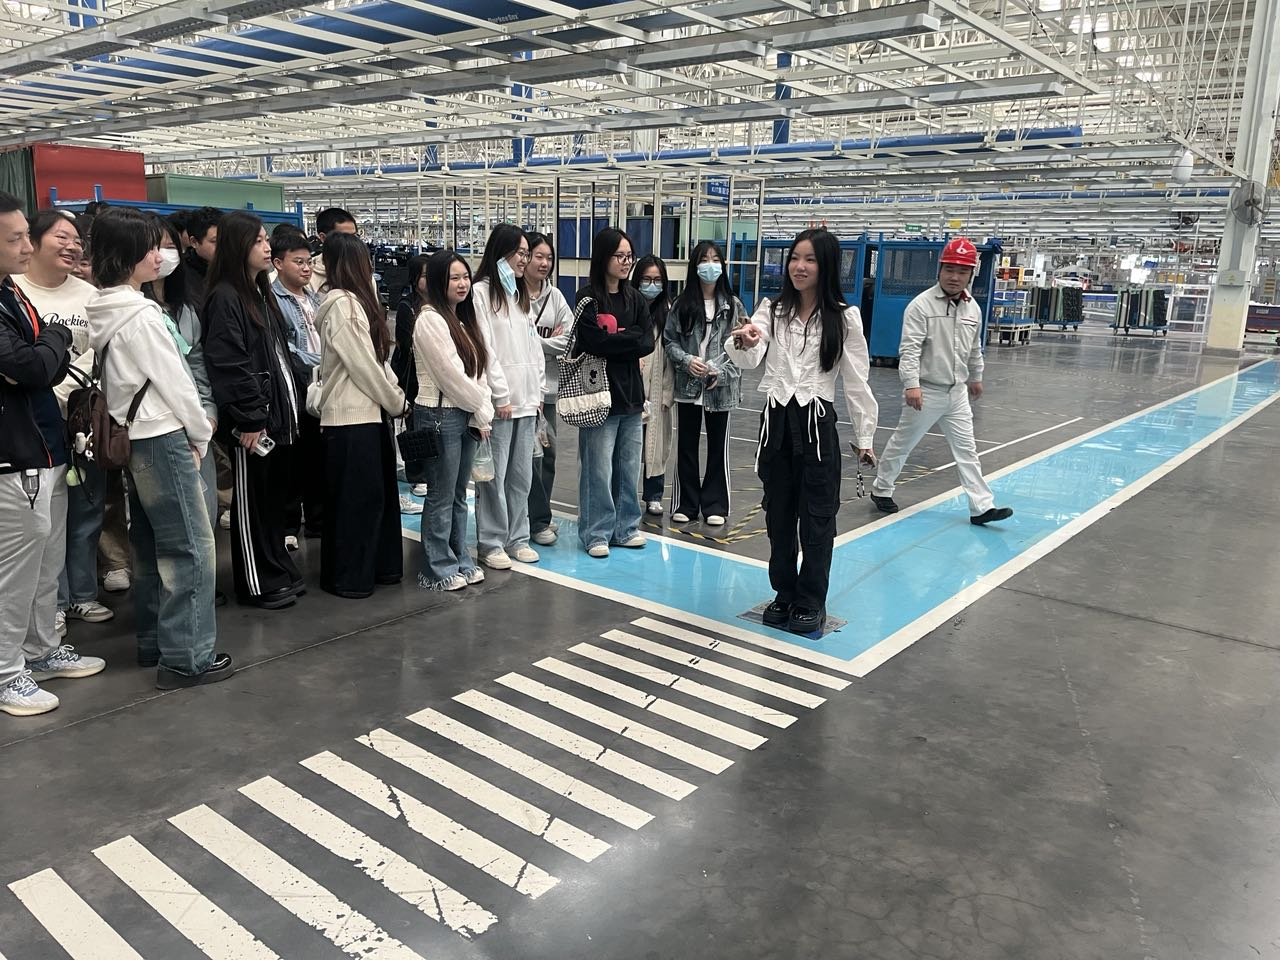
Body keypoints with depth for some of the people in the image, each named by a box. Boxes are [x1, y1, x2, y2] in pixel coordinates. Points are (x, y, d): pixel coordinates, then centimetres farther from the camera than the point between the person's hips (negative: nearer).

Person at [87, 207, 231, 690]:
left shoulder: (105, 312, 10)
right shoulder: (141, 316, -18)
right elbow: (174, 382, -15)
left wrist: (192, 427, 13)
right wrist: (201, 434, -1)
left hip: (134, 438, 10)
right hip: (163, 439, -10)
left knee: (150, 547, 16)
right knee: (192, 547, -4)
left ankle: (154, 643, 26)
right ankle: (186, 657, 0)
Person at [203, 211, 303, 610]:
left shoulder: (261, 292, 16)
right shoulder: (225, 297, -12)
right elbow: (228, 365, -19)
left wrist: (288, 405, 15)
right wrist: (249, 418, -20)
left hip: (279, 413, 9)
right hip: (252, 420, -9)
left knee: (277, 496, 15)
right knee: (252, 502, 2)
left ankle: (279, 571, 27)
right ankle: (257, 584, 12)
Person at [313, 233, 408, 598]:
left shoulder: (355, 301, 11)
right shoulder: (343, 305, -16)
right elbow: (364, 366, -16)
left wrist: (395, 394, 1)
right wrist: (397, 402, -6)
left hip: (368, 412, 9)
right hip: (351, 416, -9)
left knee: (379, 492, 15)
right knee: (356, 497, 0)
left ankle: (380, 565, 27)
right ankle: (346, 578, 13)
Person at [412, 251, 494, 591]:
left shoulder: (463, 319, 15)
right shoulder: (430, 320, -12)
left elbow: (478, 370, 11)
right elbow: (451, 375, -16)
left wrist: (483, 414, 0)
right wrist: (481, 410, -7)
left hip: (466, 416, 8)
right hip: (440, 416, -8)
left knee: (459, 495, 15)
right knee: (441, 497, 0)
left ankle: (460, 560, 25)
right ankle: (438, 569, 10)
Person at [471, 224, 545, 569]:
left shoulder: (520, 292, 17)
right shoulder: (481, 291, -6)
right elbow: (484, 347, -11)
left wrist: (538, 391, 10)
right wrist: (501, 395, -13)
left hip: (526, 399, 7)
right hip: (498, 400, -7)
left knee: (522, 474, 11)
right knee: (494, 475, -2)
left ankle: (517, 538, 21)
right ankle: (491, 542, 8)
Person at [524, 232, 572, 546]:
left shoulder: (555, 296, 12)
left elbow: (570, 338, 5)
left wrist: (537, 344, -6)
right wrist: (551, 343, -8)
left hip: (549, 384, 7)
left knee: (547, 452, 10)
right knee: (534, 449, -7)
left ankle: (537, 517, 23)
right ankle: (540, 520, 5)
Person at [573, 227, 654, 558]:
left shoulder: (634, 298, 14)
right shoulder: (587, 298, -4)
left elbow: (648, 343, 3)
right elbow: (598, 342, -17)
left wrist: (617, 339, -9)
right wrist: (632, 338, -7)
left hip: (630, 393, 6)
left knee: (629, 466, 11)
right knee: (598, 468, -3)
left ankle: (625, 527, 23)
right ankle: (596, 533, 8)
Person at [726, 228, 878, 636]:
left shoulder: (844, 317, -2)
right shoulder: (771, 311, 4)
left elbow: (856, 380, 1)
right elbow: (750, 360, -12)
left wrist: (865, 436, 3)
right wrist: (743, 342, -36)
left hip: (816, 422, -3)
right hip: (775, 420, 3)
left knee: (816, 518, 4)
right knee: (779, 514, 12)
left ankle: (811, 603, 19)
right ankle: (785, 594, 28)